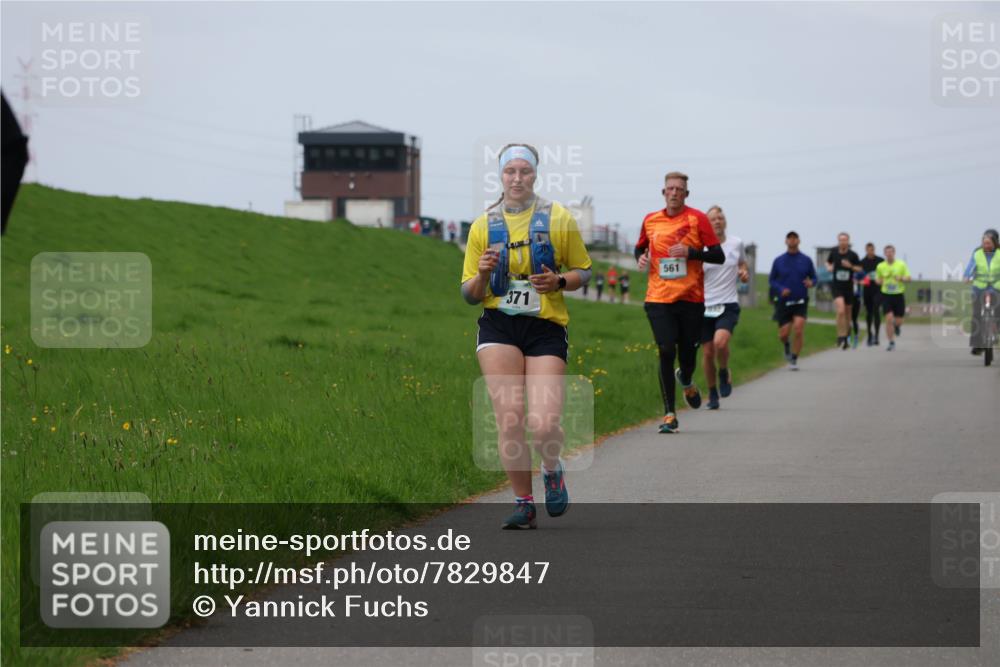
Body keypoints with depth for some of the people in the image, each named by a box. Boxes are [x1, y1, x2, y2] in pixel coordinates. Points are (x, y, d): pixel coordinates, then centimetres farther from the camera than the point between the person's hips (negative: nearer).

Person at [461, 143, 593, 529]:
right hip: (499, 327, 1)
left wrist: (559, 282, -9)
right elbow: (469, 294, 12)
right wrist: (483, 274, -10)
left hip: (547, 327, -1)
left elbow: (583, 271, 12)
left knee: (544, 426, -13)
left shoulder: (558, 218, 5)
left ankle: (552, 471, 21)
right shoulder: (483, 226, 8)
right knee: (509, 421, -9)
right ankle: (523, 503, 6)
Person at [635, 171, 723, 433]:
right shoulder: (651, 221, 7)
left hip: (691, 298, -1)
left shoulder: (697, 218, -2)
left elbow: (718, 256, -4)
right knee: (666, 351, -10)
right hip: (658, 298, 1)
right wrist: (641, 257, 2)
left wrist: (690, 252, -18)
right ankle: (669, 414, -3)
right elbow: (640, 247, 25)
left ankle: (686, 381, 44)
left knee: (688, 352, 5)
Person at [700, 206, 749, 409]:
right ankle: (712, 394, 24)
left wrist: (744, 272, 0)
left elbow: (743, 262, 22)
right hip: (704, 306, 0)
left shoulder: (736, 243, 3)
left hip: (728, 305, 0)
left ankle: (724, 372, 6)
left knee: (720, 342, -25)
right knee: (707, 352, 3)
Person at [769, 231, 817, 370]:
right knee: (783, 334, -2)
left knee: (798, 329, -17)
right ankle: (787, 346, 35)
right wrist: (780, 289, -11)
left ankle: (794, 360, -5)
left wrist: (811, 283, -14)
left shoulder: (806, 260, 3)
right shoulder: (779, 261, 3)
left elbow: (814, 277, 10)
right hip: (784, 301, 1)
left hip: (801, 301, -1)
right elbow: (771, 280, 8)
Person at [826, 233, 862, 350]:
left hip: (848, 287, 1)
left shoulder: (853, 255, -5)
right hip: (837, 287, -1)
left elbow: (860, 269, 3)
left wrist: (851, 266, -17)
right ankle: (841, 336, -14)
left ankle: (846, 337, 31)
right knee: (841, 311, -21)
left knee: (848, 312, 12)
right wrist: (829, 267, -5)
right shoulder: (834, 252, -1)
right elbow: (828, 262, 17)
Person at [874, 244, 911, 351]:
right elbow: (877, 279, 14)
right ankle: (891, 342, -4)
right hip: (886, 295, 0)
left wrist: (901, 279, -20)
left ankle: (897, 326, 42)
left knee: (898, 321, 3)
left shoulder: (901, 265, 0)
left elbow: (908, 279, 2)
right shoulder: (880, 266, 3)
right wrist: (879, 281, -10)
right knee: (889, 319, -13)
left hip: (899, 295, 0)